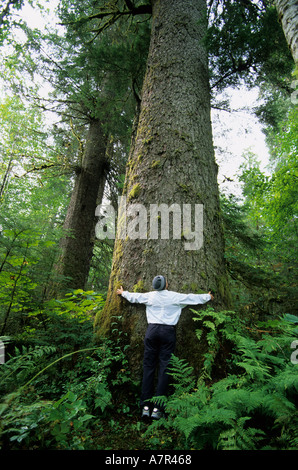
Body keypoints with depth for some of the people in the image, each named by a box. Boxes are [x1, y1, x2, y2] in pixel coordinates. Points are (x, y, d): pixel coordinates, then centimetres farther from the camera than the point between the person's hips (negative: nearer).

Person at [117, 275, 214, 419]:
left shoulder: (149, 296, 4)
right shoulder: (175, 297, -1)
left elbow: (133, 297, 19)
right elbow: (193, 298, 11)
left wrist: (123, 292, 40)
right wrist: (208, 297, 28)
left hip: (152, 330, 2)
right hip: (168, 332, -2)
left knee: (148, 366, 7)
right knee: (164, 368, 2)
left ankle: (145, 406, 9)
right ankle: (158, 408, 5)